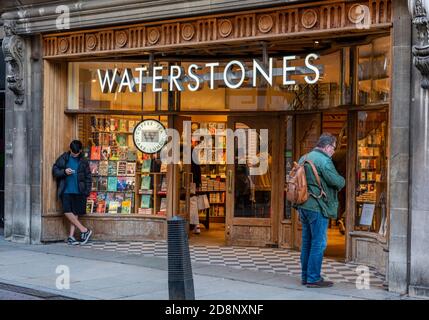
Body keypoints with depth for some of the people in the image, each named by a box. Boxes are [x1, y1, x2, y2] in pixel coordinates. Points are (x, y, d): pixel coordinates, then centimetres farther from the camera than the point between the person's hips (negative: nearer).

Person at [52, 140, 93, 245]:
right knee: (67, 212, -12)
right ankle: (85, 230, -4)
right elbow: (55, 171, 6)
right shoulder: (63, 158, 4)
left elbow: (88, 177, 8)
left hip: (78, 192, 0)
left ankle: (71, 237, 8)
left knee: (75, 214, 2)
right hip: (66, 191, 0)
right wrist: (64, 171, -13)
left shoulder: (83, 162, 6)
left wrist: (87, 192, 0)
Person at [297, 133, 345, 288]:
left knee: (307, 242, 15)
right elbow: (337, 182, -18)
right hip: (317, 207, -9)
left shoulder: (303, 158, 13)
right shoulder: (323, 160, -15)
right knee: (319, 243, -2)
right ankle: (313, 278, 0)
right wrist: (342, 180, 4)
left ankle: (305, 276, 22)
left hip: (304, 206, 9)